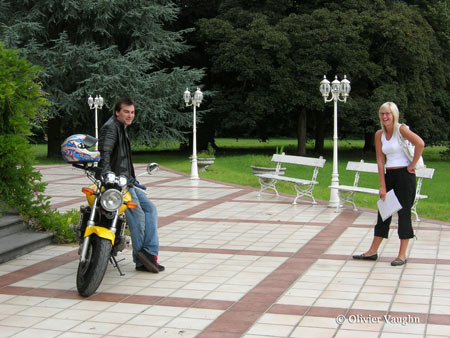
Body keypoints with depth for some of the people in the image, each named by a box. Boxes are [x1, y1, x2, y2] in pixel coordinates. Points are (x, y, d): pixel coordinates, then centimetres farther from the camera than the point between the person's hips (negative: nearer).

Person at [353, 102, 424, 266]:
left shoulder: (401, 129, -11)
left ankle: (402, 255, 6)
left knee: (404, 212, -1)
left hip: (404, 174, -6)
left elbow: (420, 143, -26)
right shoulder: (379, 134, 6)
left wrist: (413, 165, -18)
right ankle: (373, 251, 17)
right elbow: (380, 161, 3)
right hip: (388, 174, 6)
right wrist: (382, 186, -1)